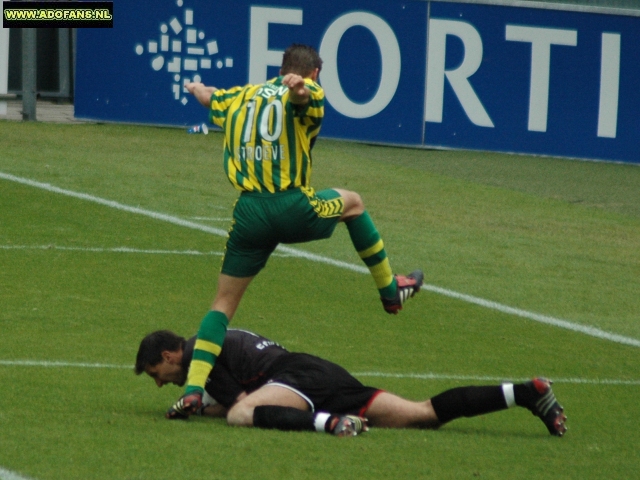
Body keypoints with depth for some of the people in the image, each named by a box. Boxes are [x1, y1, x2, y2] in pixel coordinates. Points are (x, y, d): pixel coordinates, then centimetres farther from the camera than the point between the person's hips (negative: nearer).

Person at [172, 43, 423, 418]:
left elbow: (208, 95, 41)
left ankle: (193, 390, -7)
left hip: (249, 212, 3)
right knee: (351, 202, 30)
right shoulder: (307, 96, 4)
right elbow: (302, 93, -22)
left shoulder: (240, 98, 19)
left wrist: (198, 88, 64)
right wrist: (300, 87, -46)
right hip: (294, 209, -3)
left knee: (224, 302, 8)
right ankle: (390, 289, 40)